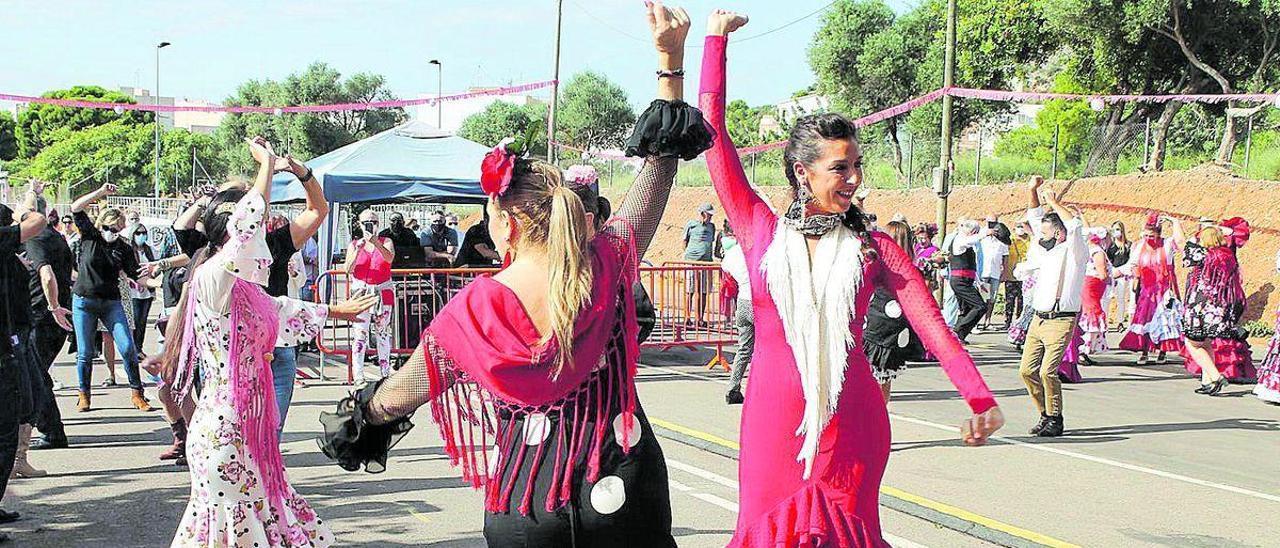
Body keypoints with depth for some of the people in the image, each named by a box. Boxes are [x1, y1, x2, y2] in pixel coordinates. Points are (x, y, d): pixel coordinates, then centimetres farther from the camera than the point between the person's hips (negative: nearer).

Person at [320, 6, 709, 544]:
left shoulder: (475, 307, -13)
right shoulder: (605, 270, -9)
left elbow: (402, 392, 2)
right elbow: (659, 168, 2)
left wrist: (358, 416, 23)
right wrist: (671, 59, 3)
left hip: (526, 500, -1)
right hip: (622, 485, 1)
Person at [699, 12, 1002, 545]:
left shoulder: (873, 247, 5)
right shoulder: (760, 232, 3)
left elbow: (932, 325, -4)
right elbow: (714, 133, 3)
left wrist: (979, 398, -19)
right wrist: (716, 39, 7)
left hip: (852, 425, 1)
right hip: (773, 419, 0)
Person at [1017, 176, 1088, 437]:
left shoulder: (1073, 251, -3)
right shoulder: (1048, 250, 18)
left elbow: (1076, 226, -22)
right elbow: (1035, 219, 26)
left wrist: (1054, 203, -13)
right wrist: (1034, 191, 16)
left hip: (1060, 322, -8)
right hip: (1038, 319, 8)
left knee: (1047, 371, -16)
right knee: (1027, 370, 2)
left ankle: (1055, 420, -4)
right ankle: (1046, 414, 14)